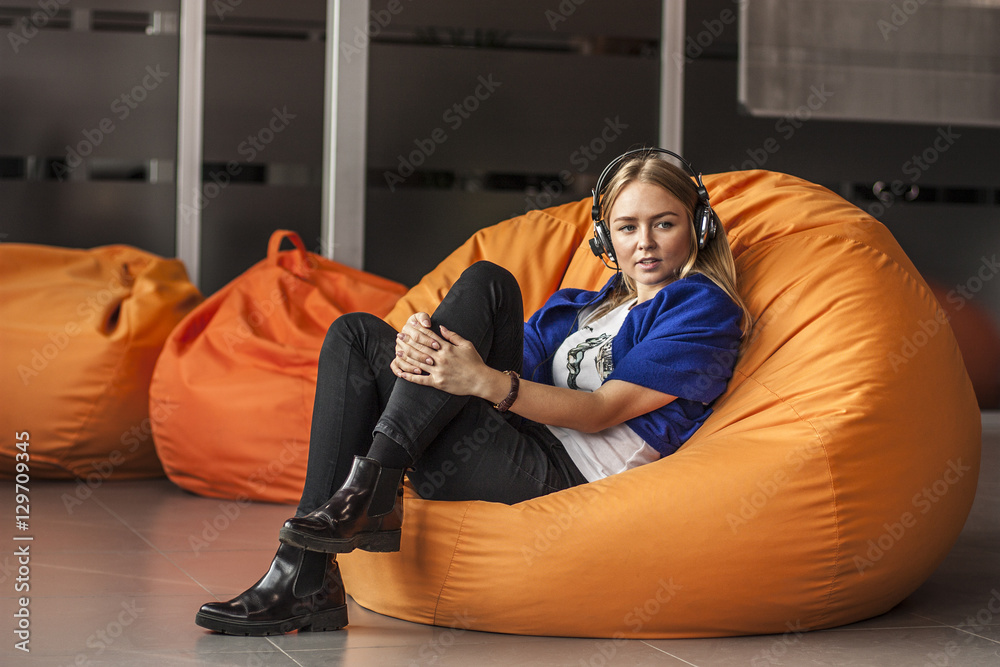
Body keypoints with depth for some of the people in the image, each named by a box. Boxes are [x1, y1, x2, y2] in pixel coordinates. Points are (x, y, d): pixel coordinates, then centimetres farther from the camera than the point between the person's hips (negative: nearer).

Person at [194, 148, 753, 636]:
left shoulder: (704, 308, 5)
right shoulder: (579, 307, 28)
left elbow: (604, 410, -8)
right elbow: (519, 366, 11)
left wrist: (486, 382, -22)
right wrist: (424, 348, -12)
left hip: (564, 476, -8)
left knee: (485, 284, -18)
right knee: (357, 335, 0)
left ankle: (370, 487, -23)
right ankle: (306, 580, -14)